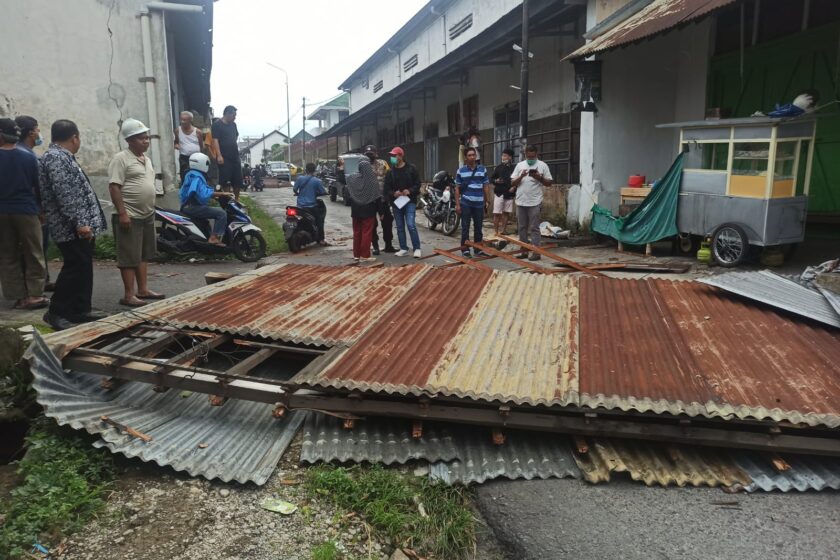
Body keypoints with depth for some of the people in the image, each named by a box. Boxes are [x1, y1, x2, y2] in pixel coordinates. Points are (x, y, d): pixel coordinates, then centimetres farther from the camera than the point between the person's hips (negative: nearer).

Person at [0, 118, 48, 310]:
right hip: (26, 210, -1)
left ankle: (19, 296, 9)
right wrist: (40, 210, 10)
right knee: (33, 254, 5)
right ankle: (35, 294, 0)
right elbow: (37, 186, 0)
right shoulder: (29, 157, -4)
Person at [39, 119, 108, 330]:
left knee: (83, 268, 12)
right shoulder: (56, 157, -13)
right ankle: (56, 312, 0)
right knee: (75, 268, -8)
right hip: (72, 229, -10)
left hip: (80, 227, 10)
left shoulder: (62, 156, 19)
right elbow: (63, 194, -22)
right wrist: (78, 222, -25)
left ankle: (81, 309, 19)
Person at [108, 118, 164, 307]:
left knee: (143, 255, 14)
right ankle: (128, 295, 0)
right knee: (130, 257, -5)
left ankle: (143, 290, 23)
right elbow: (114, 187, -17)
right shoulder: (121, 159, -12)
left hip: (147, 215, 9)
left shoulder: (146, 159, 15)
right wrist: (122, 213, -22)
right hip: (130, 216, -9)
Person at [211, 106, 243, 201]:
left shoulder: (233, 124, 14)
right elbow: (215, 140, -13)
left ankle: (237, 199, 19)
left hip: (235, 156, 7)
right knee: (225, 181, -6)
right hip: (224, 157, -7)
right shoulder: (217, 125, -6)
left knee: (238, 180, 7)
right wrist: (219, 155, -20)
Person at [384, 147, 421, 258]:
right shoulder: (390, 172, 7)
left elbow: (417, 183, -1)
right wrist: (393, 193, -15)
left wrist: (410, 191, -18)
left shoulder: (411, 168, -1)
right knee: (400, 227, 9)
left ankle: (417, 248, -3)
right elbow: (387, 188, 6)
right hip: (396, 202, 4)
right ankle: (403, 249, 19)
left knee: (411, 225, -13)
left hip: (410, 201, -4)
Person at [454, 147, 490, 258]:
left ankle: (478, 250, 16)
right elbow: (457, 188, 3)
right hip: (465, 204, -2)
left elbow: (486, 187, 9)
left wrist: (487, 201, 4)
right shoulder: (461, 171, 2)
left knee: (478, 227, 8)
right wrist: (457, 204, -3)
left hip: (479, 204, 2)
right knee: (465, 227, 2)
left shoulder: (482, 170, 6)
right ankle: (465, 249, 9)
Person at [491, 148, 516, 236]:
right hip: (499, 193, -1)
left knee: (506, 213, 6)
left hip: (509, 194, 1)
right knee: (497, 214, -3)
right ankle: (495, 231, 3)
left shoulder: (514, 168, 1)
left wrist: (514, 187, -8)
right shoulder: (499, 167, 3)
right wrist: (496, 181, -12)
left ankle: (502, 231, 15)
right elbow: (491, 179, 8)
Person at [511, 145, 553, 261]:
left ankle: (536, 252, 0)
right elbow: (512, 183, 6)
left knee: (534, 228, -3)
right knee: (522, 227, 10)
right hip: (520, 202, 4)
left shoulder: (542, 165, 0)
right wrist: (521, 177, -12)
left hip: (534, 202, -4)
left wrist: (539, 178, -15)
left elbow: (549, 183, 1)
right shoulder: (519, 165, 9)